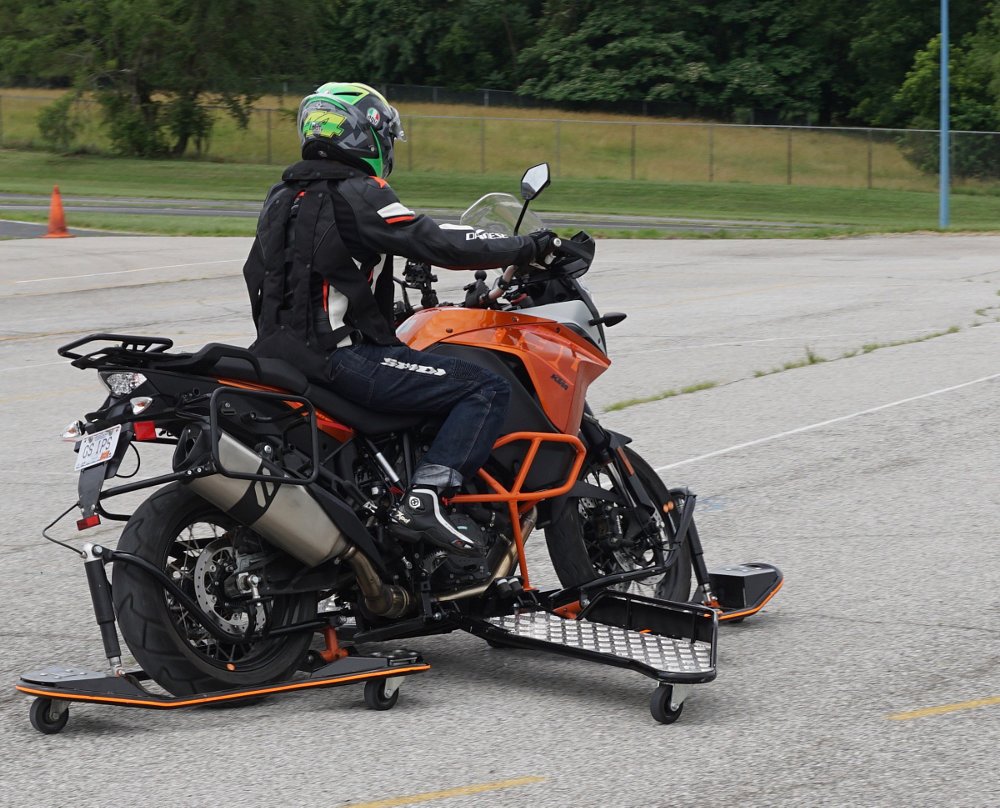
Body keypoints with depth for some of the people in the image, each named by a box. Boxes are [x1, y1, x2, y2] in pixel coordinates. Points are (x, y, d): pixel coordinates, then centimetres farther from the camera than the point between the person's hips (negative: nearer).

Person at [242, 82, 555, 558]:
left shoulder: (282, 196, 16)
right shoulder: (357, 193, -11)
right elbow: (433, 243, -17)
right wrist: (526, 248, -8)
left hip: (282, 352, 10)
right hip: (342, 356, -9)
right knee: (488, 390, -13)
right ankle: (423, 498, -24)